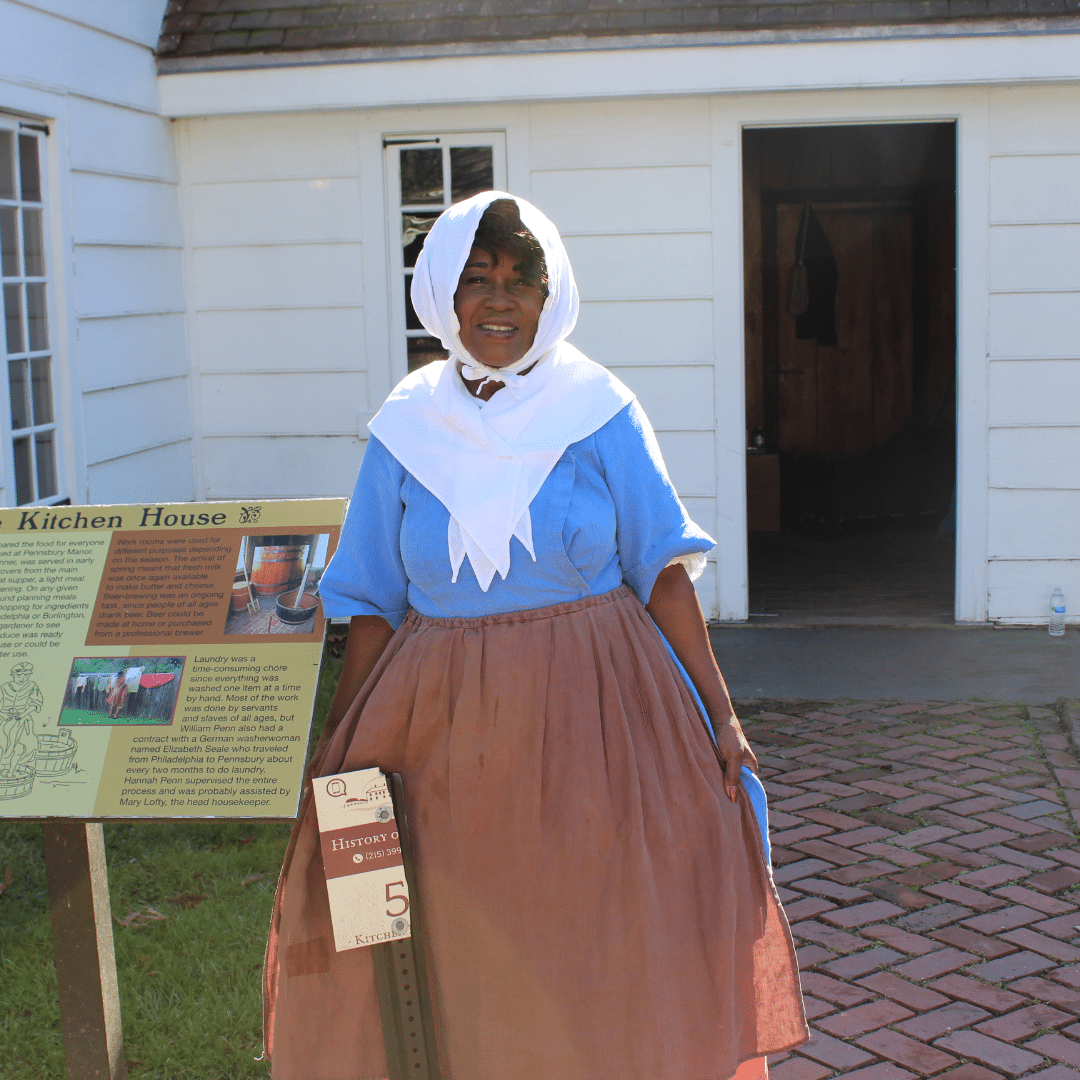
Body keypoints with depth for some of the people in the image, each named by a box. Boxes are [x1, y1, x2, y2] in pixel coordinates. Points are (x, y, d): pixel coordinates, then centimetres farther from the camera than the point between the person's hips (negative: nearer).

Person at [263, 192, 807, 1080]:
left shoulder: (598, 411, -1)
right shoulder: (408, 426, 4)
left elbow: (664, 569, -2)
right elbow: (373, 603, 6)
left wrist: (719, 713, -7)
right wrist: (339, 748, 2)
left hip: (590, 712, -1)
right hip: (440, 723, 2)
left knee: (612, 954, 3)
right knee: (457, 964, 8)